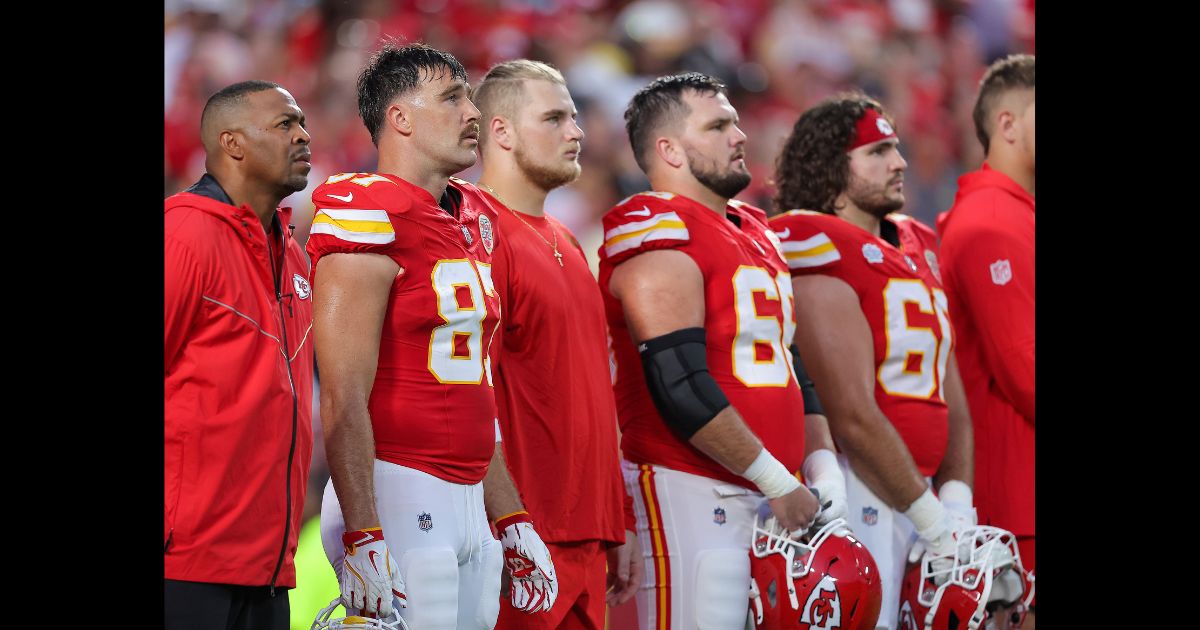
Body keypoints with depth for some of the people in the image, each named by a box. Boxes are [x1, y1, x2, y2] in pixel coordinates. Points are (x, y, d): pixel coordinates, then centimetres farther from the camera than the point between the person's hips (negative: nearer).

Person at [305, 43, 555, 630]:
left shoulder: (476, 221, 16)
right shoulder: (371, 215, -11)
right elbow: (344, 399, -16)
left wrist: (513, 523, 20)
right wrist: (362, 537, -21)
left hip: (469, 502, 8)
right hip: (397, 499, -8)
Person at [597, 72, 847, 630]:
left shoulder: (755, 230, 21)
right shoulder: (660, 231, -10)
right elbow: (680, 387, -18)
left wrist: (822, 467, 9)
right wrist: (779, 484, -15)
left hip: (773, 499, 9)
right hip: (693, 494, -9)